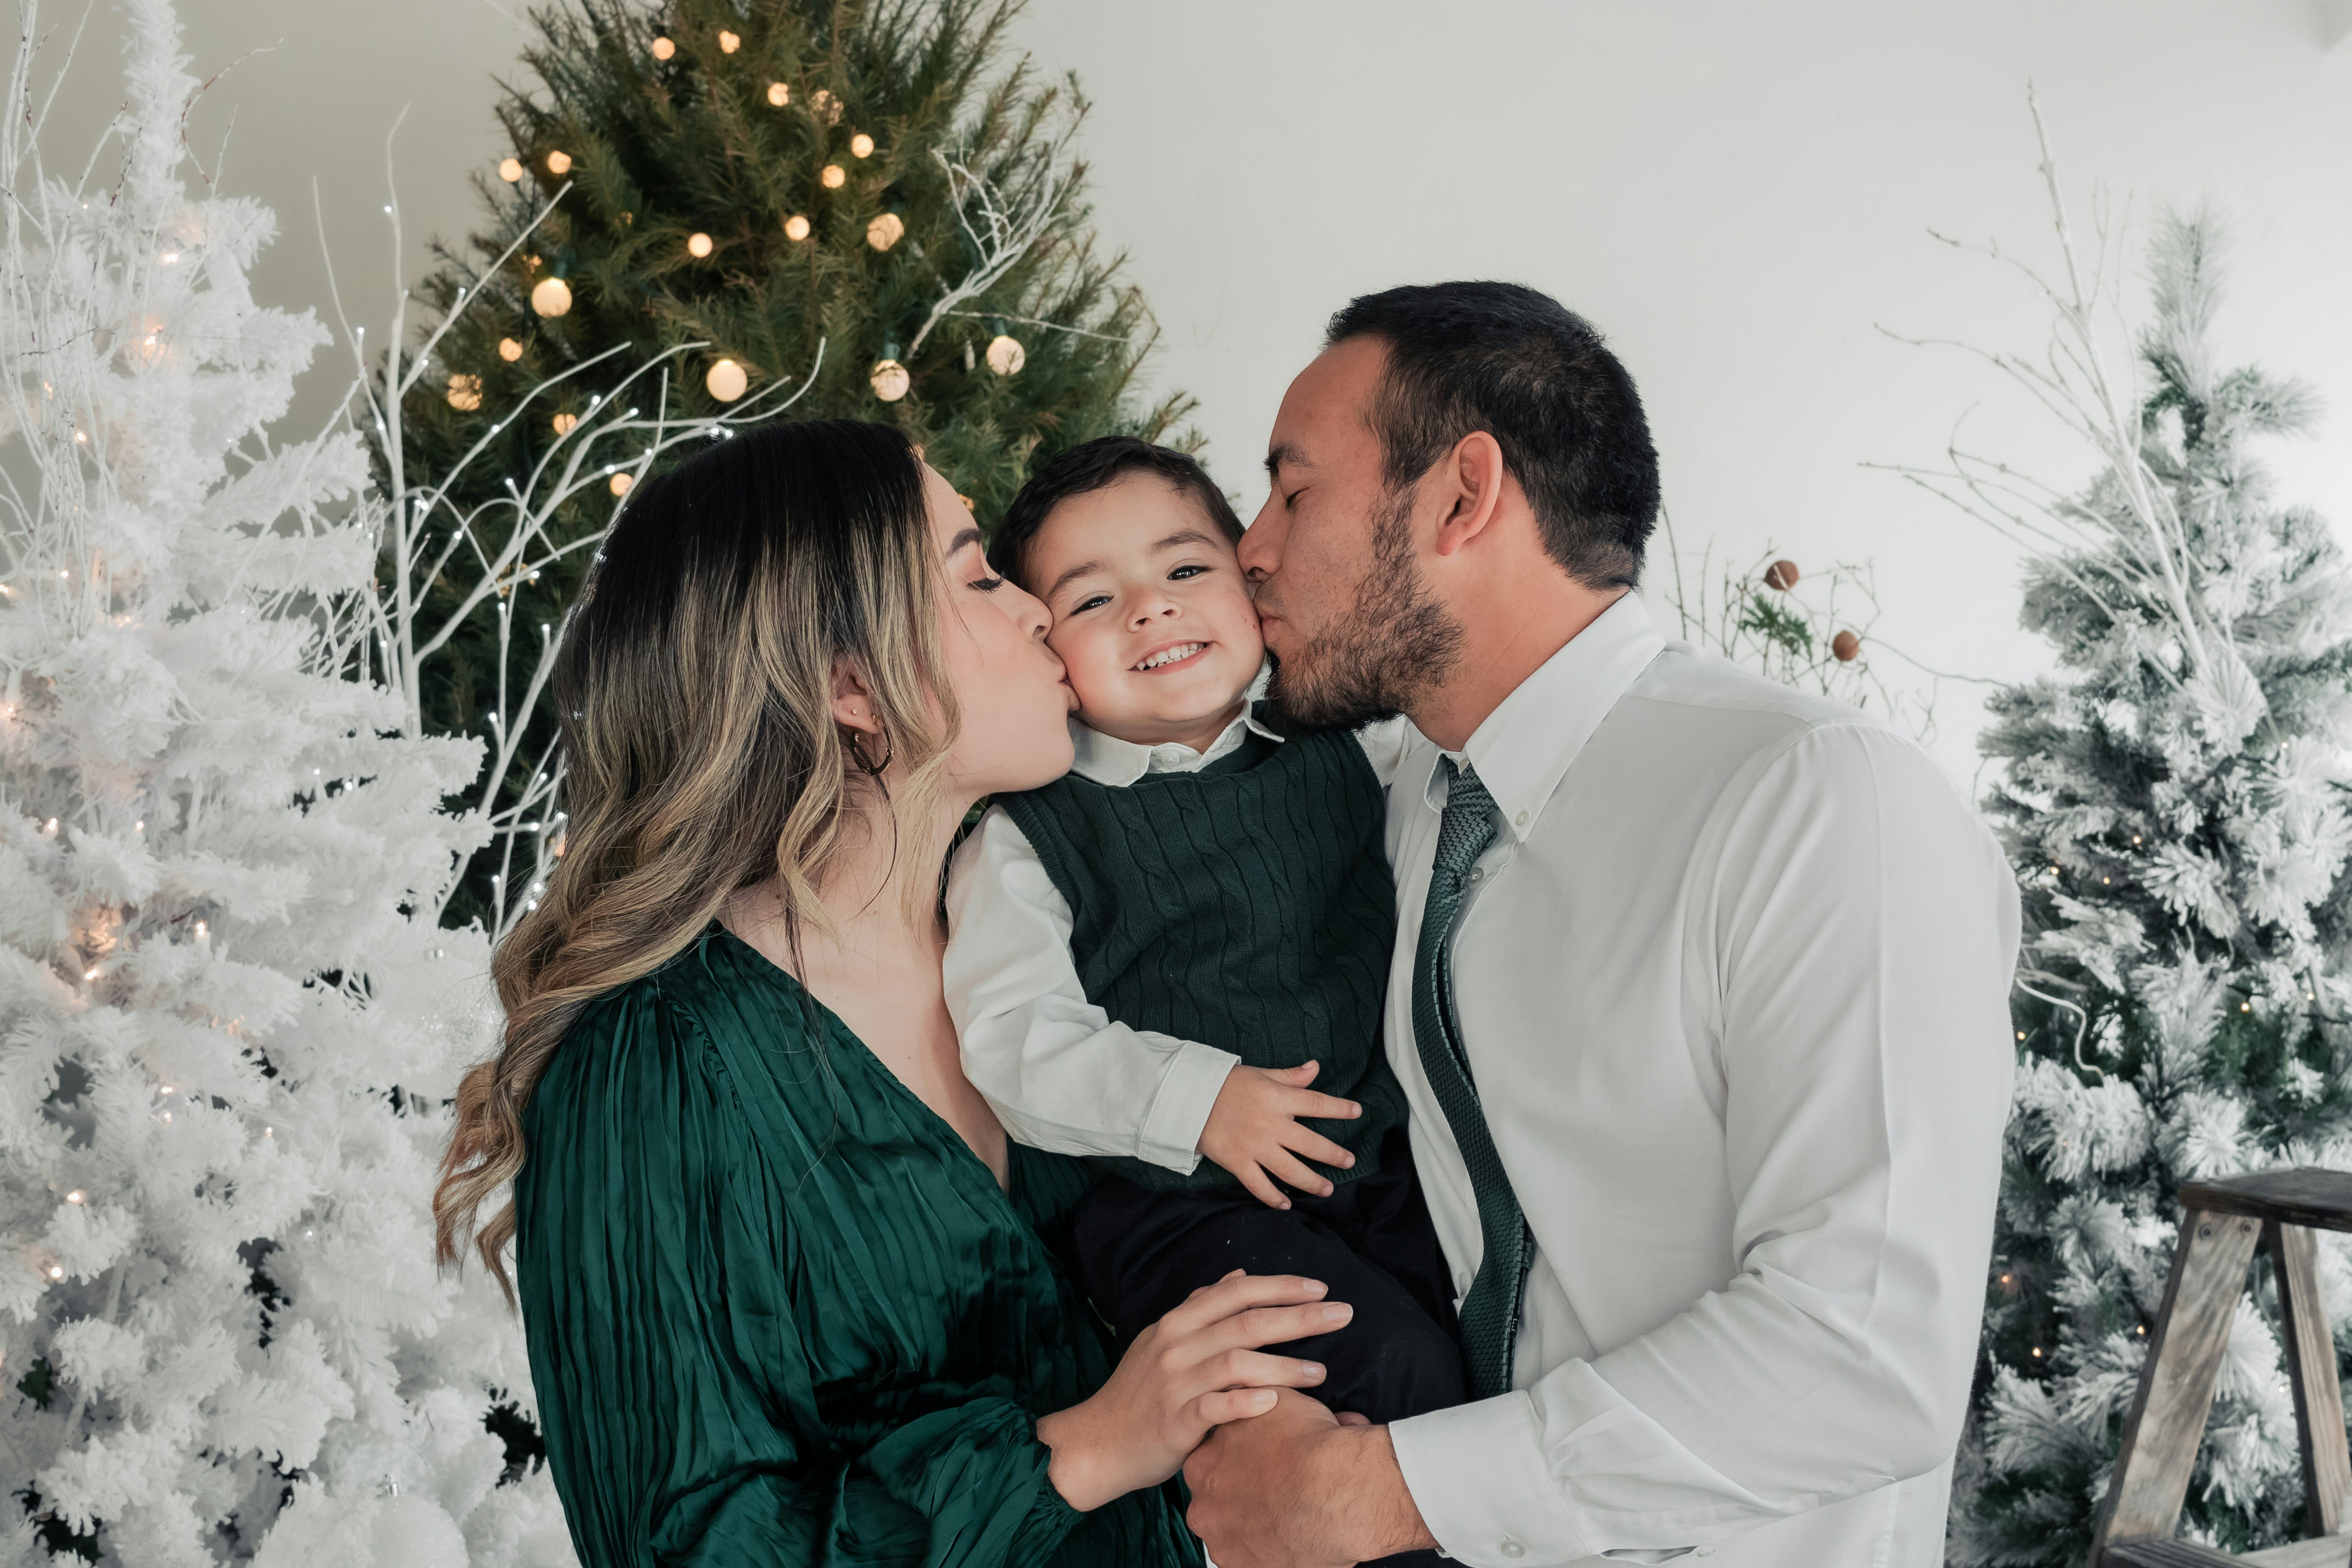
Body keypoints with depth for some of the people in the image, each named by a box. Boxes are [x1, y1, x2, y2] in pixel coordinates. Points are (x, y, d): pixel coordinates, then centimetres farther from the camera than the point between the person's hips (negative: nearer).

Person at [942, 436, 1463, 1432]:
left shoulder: (1339, 759, 9)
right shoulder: (1029, 841, -4)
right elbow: (1011, 1039, -11)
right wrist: (1195, 1098, -20)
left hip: (1385, 1164, 5)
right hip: (1179, 1203, -5)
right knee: (1391, 1360, -24)